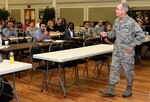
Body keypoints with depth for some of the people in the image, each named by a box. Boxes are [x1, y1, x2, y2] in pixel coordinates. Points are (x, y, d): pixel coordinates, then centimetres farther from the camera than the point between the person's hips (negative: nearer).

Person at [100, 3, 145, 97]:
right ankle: (111, 89, 12)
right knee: (114, 69, 6)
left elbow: (141, 36, -15)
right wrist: (107, 34, 0)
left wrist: (132, 45, -16)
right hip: (117, 51, 6)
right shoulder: (116, 21, 6)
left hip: (127, 52, -6)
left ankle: (129, 89, 26)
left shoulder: (131, 22, -15)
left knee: (128, 70, 8)